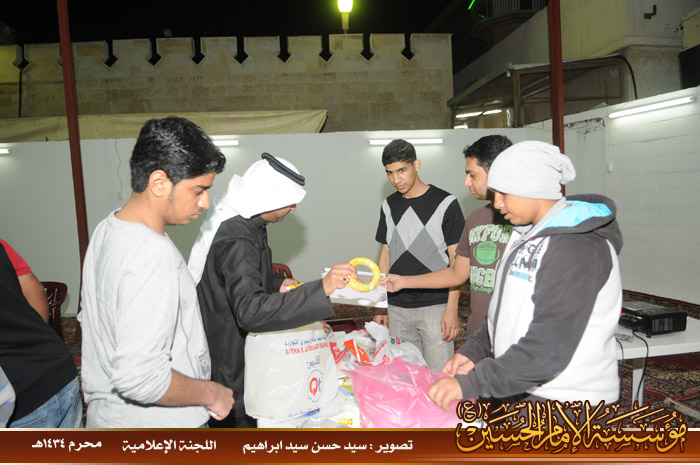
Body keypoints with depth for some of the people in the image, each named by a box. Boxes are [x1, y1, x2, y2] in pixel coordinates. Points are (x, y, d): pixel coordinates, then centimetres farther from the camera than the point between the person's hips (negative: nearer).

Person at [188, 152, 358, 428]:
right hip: (231, 361, -10)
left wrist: (277, 283, 3)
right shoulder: (236, 240, -30)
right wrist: (321, 289, -47)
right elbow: (250, 311, -41)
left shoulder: (245, 224, 3)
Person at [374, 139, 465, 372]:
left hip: (435, 305, -4)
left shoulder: (444, 203, -6)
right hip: (397, 308, 4)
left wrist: (452, 308, -11)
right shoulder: (389, 206, 9)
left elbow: (456, 259, -6)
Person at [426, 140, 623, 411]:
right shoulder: (526, 236, 10)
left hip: (565, 400, -8)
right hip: (520, 390, 8)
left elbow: (550, 349, -27)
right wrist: (474, 350, 1)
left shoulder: (578, 246, -20)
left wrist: (470, 384, -27)